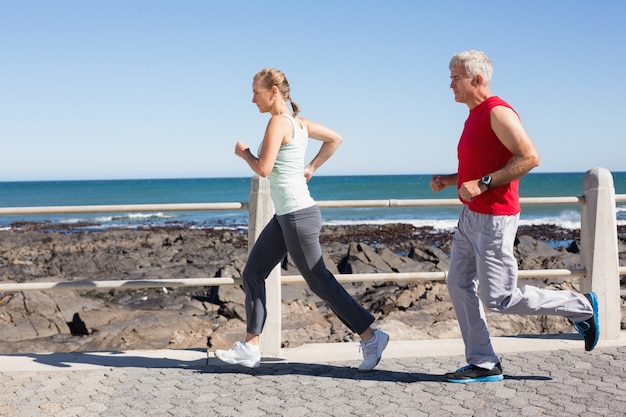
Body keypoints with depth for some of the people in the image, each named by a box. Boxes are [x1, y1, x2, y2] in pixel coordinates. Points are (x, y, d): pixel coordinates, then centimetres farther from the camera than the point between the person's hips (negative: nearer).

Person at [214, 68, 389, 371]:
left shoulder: (278, 122, -15)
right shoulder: (298, 122, 11)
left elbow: (263, 169, -21)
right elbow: (335, 139, 22)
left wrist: (243, 152, -2)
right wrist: (311, 167, 19)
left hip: (298, 215, -10)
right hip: (285, 215, 10)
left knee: (318, 282, -1)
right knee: (252, 274, 10)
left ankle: (370, 337, 10)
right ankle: (250, 348, 14)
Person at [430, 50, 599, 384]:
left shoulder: (498, 112, -14)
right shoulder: (475, 116, 16)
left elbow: (530, 157, -23)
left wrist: (482, 183, -24)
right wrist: (448, 180, 11)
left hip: (493, 220, -10)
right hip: (471, 217, 10)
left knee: (499, 299, -5)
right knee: (459, 287, 5)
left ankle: (580, 307, 13)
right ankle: (483, 364, 12)